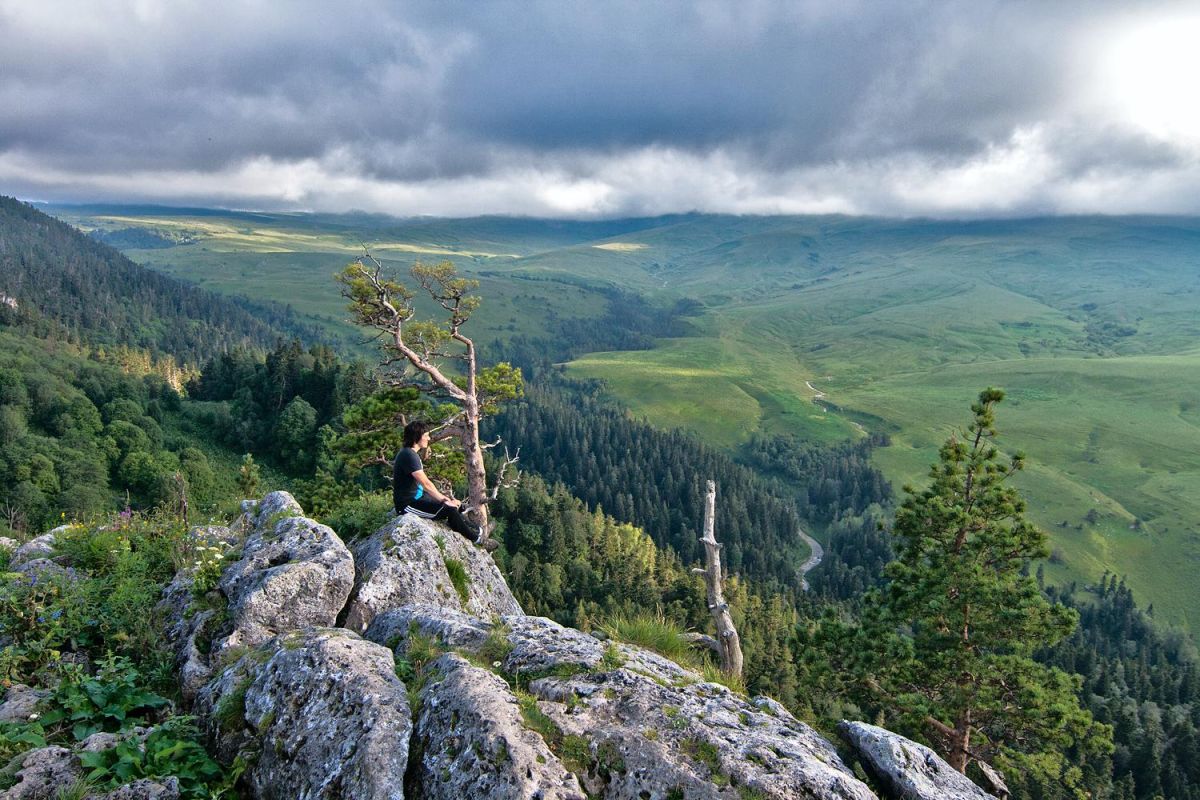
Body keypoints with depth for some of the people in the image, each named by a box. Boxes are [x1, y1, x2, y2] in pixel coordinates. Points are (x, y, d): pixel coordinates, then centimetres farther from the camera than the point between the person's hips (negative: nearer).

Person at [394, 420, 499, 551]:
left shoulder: (412, 453, 11)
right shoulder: (408, 455, -21)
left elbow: (423, 483, 12)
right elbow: (426, 484, -23)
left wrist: (444, 498, 6)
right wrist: (445, 500, -15)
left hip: (417, 497, 11)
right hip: (408, 504, -11)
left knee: (456, 504, 9)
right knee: (449, 509, -17)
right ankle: (477, 539, -2)